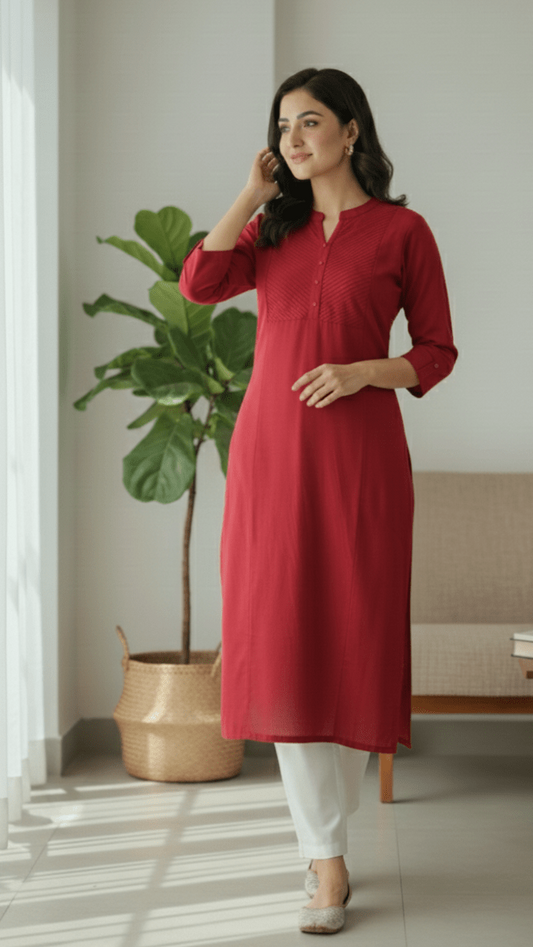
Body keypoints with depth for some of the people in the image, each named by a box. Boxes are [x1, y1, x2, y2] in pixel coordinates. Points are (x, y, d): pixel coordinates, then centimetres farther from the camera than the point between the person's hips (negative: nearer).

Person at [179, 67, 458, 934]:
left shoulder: (401, 230, 3)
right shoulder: (271, 228, 14)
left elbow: (437, 352, 3)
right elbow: (200, 284, -4)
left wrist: (362, 371, -14)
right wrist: (253, 193, 1)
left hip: (357, 454, -3)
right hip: (271, 449, 3)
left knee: (349, 641, 0)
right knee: (285, 643, -1)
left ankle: (323, 832, 16)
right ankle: (327, 855, 9)